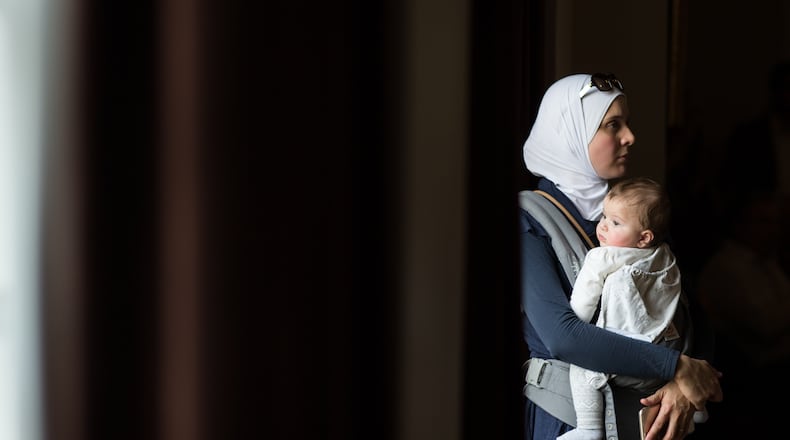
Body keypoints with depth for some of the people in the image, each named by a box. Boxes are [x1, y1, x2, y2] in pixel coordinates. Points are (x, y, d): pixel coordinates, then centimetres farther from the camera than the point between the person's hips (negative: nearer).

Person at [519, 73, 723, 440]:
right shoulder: (531, 221, -13)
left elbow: (683, 314, 1)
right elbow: (560, 335, -24)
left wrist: (683, 384, -18)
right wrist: (678, 367, -23)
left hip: (639, 407, 5)